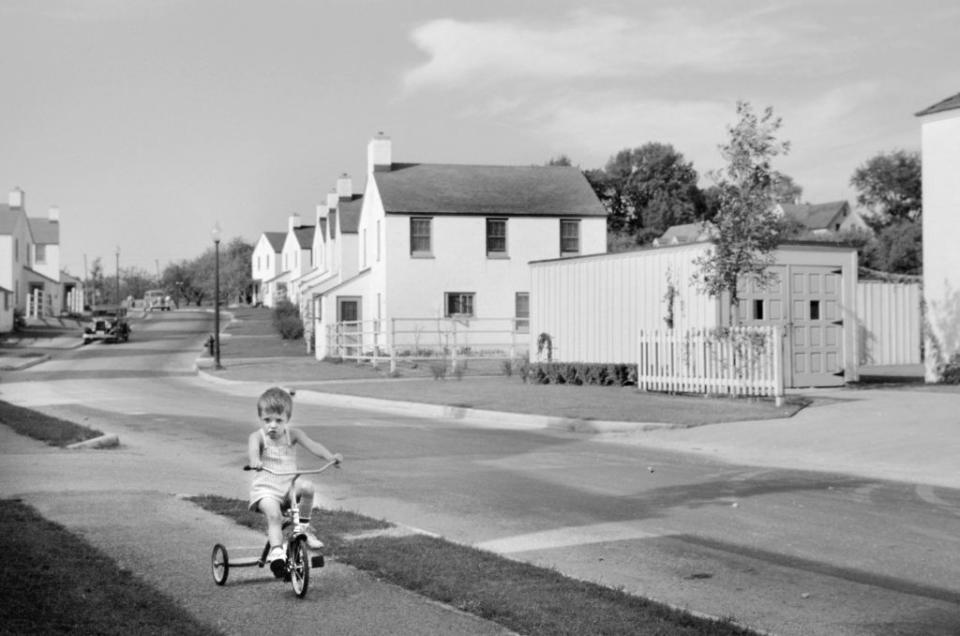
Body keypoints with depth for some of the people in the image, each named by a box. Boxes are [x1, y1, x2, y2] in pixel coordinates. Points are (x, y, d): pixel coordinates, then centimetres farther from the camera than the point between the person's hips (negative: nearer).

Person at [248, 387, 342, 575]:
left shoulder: (292, 434, 3)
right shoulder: (258, 436, -5)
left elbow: (311, 445, -11)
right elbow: (253, 448, -28)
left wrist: (330, 456, -30)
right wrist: (255, 461, -53)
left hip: (290, 484, 3)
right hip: (266, 487, -2)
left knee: (307, 487, -28)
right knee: (273, 514, -29)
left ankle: (303, 526, -8)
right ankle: (276, 550, -28)